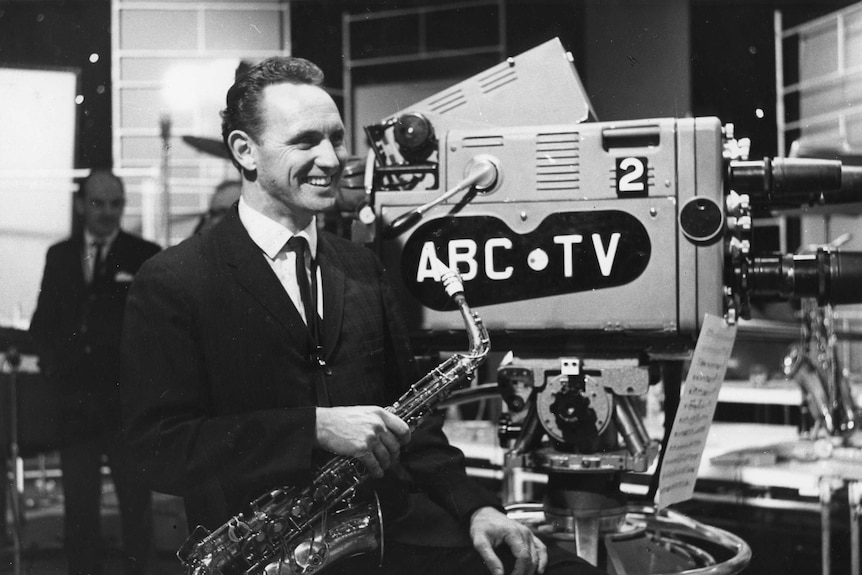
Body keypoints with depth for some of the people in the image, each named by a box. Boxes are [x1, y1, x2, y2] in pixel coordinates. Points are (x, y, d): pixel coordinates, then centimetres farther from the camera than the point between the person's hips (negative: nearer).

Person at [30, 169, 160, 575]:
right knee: (78, 502, 7)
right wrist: (49, 358, -2)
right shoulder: (59, 256, 13)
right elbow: (43, 320, 15)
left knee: (135, 499, 4)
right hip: (73, 396, 3)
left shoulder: (146, 256, 1)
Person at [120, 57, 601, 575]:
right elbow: (161, 445, -9)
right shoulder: (173, 282, -2)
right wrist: (315, 428, -18)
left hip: (395, 524, 5)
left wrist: (475, 506, 2)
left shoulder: (363, 268, 16)